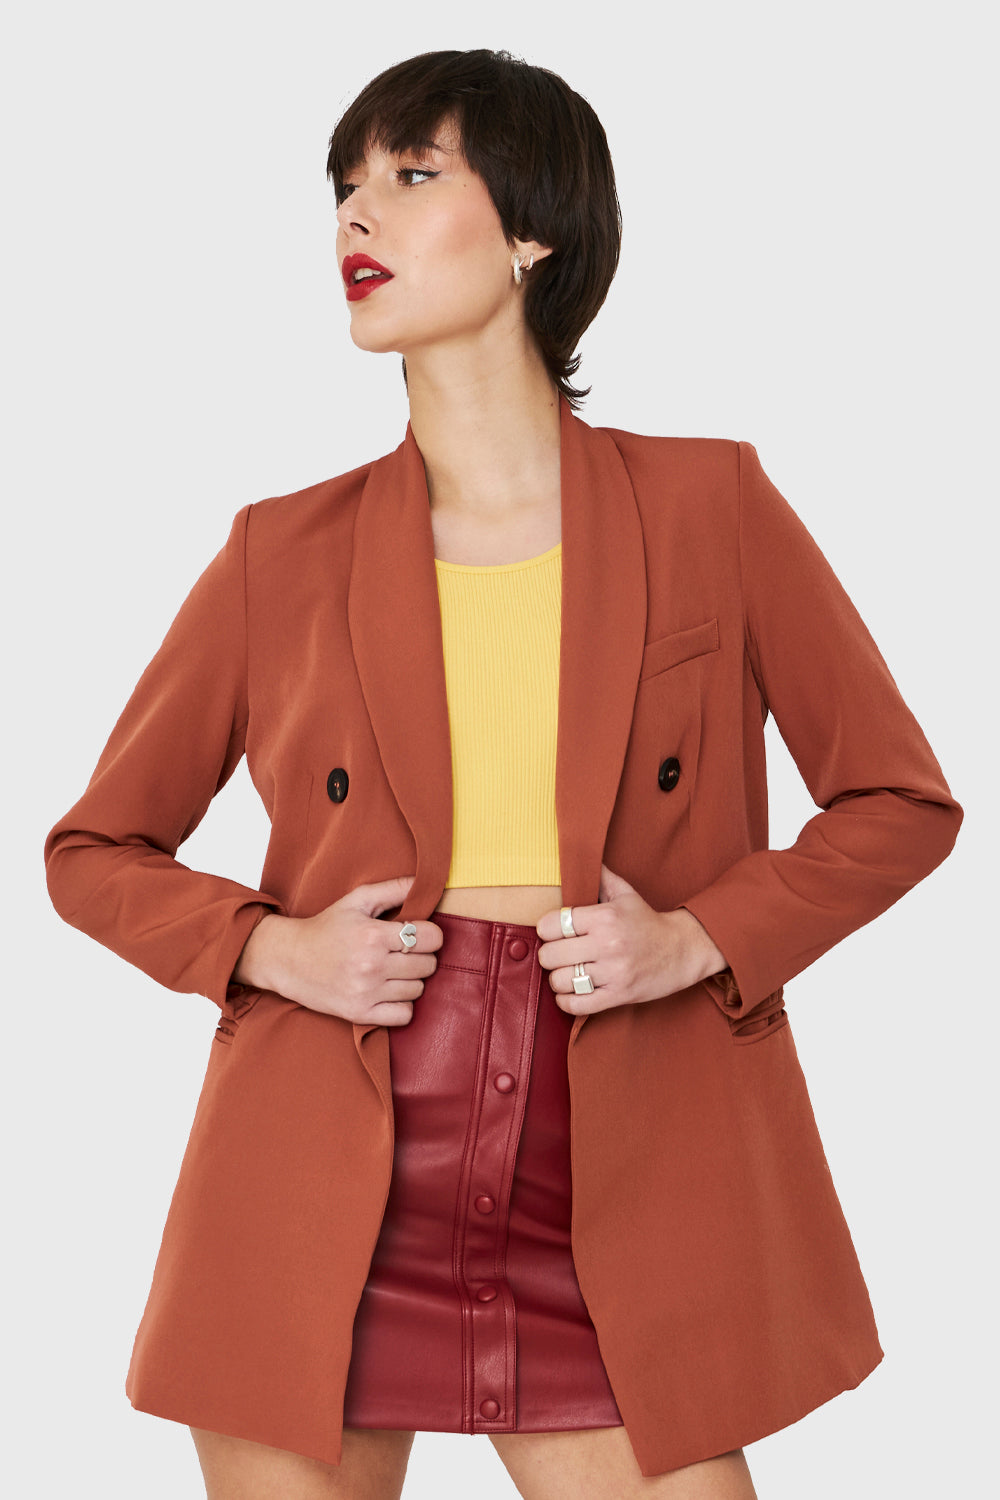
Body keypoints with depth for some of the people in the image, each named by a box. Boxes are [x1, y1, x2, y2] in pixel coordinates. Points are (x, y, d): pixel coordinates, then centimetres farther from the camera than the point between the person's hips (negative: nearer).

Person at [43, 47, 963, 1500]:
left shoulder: (709, 506, 1)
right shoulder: (283, 554, 3)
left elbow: (901, 804, 7)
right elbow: (96, 851, 12)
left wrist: (701, 939, -8)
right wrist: (273, 948, -6)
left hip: (607, 1220, 0)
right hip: (318, 1218, 1)